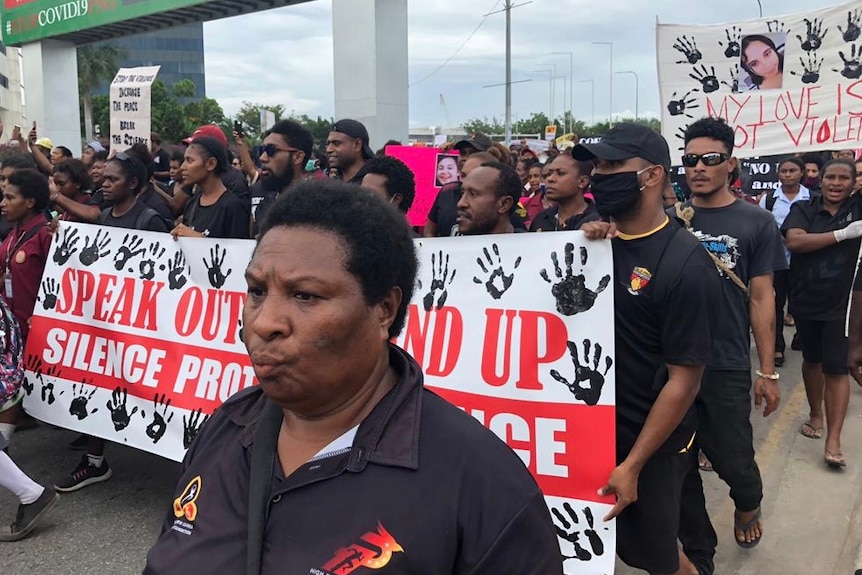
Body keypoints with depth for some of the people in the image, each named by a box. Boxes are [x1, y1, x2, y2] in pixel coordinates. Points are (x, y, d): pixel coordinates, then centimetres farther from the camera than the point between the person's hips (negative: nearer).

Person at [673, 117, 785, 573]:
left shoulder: (755, 222, 0)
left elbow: (761, 298, 1)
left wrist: (767, 372, -1)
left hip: (726, 365, -2)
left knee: (733, 460, 9)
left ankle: (748, 504, 45)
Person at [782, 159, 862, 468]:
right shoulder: (803, 209, -3)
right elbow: (794, 241, -19)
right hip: (805, 301, 1)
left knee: (836, 368, -3)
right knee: (812, 360, 18)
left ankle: (833, 441, 0)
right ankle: (815, 414, 38)